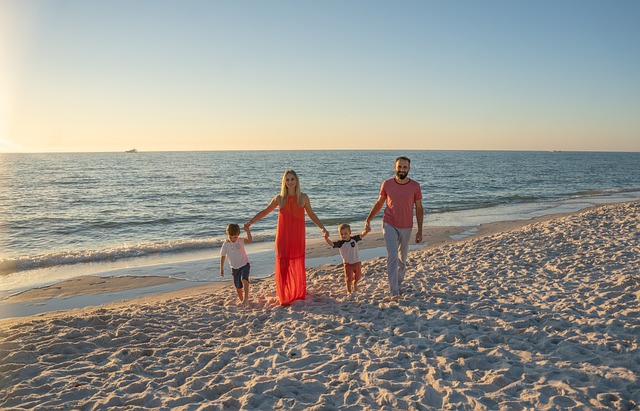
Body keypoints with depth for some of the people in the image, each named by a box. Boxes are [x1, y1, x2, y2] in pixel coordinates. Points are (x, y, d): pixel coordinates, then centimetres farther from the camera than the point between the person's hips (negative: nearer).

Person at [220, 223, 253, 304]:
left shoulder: (240, 241, -8)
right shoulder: (225, 244, -7)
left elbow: (250, 241, -19)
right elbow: (222, 256, 1)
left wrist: (247, 231, -31)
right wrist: (221, 268, 2)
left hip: (244, 264, -2)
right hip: (235, 267, 2)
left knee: (244, 279, -28)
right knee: (238, 287, 9)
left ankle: (246, 298, -28)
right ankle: (242, 301, 26)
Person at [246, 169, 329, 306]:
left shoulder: (303, 198, 1)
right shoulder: (279, 199, 1)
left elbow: (311, 214, 12)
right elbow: (265, 211, 11)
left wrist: (322, 228, 7)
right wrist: (251, 221, 4)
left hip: (297, 238, 1)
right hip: (283, 238, 0)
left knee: (298, 266, 9)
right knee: (283, 266, 0)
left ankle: (299, 294, 28)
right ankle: (284, 297, 11)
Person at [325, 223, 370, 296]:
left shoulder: (354, 239, -10)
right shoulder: (340, 243, -16)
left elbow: (361, 235, -14)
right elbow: (331, 244, -27)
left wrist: (366, 231, -34)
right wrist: (326, 238, -46)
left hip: (357, 262, 2)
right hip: (347, 263, -2)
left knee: (358, 276, 17)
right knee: (348, 278, -3)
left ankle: (354, 284, 48)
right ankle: (349, 290, 17)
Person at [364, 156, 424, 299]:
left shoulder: (415, 186, -7)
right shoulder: (387, 184, -6)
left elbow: (419, 209, 0)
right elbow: (379, 203, 6)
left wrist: (420, 231, -2)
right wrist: (368, 220, -3)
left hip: (406, 228, 1)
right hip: (390, 225, -1)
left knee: (402, 258, 14)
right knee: (392, 256, -14)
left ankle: (399, 284, 34)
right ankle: (394, 291, -14)